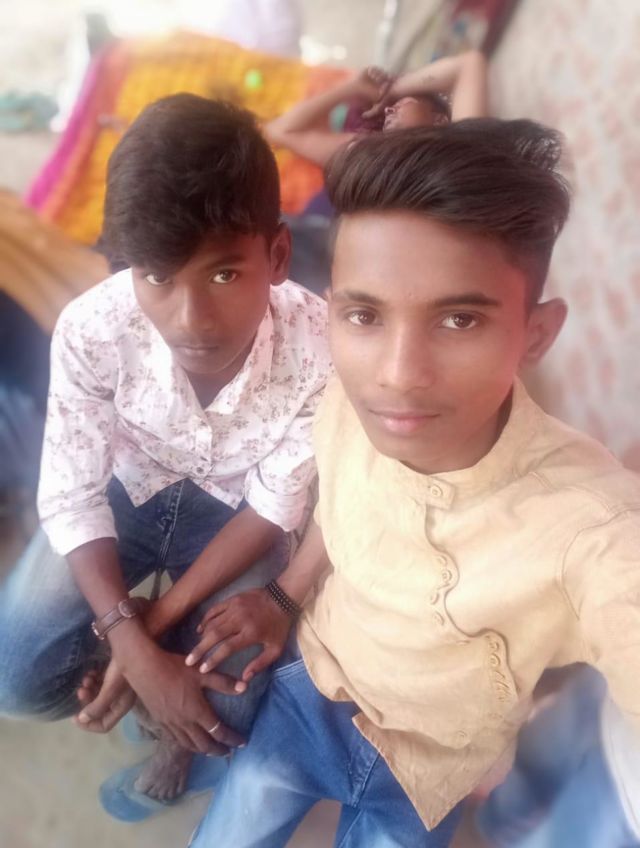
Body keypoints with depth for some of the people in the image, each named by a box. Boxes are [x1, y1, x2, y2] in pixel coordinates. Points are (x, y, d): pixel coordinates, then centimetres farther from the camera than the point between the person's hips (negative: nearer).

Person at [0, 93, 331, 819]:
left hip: (236, 507, -1)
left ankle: (177, 735, 24)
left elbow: (274, 506, -20)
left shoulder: (320, 347, -34)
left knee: (225, 713, -15)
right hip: (126, 490, 1)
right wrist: (138, 650, -27)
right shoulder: (91, 329, -32)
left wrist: (155, 623, -24)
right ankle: (162, 701, 19)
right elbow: (70, 498, -19)